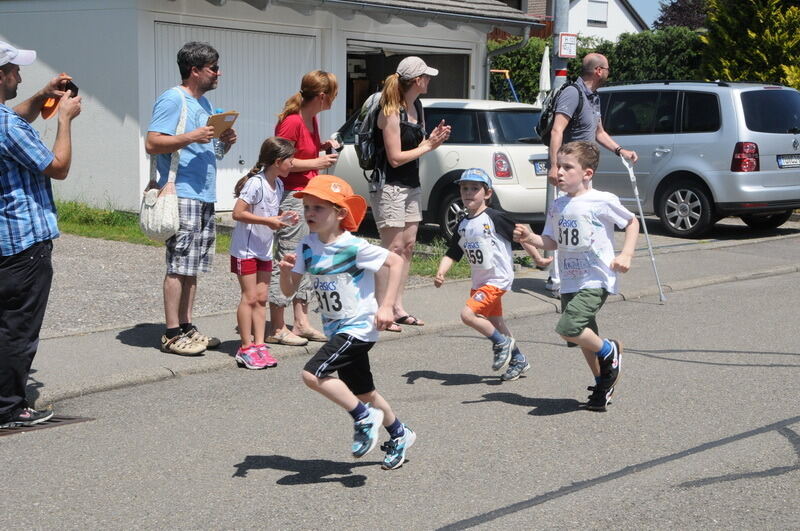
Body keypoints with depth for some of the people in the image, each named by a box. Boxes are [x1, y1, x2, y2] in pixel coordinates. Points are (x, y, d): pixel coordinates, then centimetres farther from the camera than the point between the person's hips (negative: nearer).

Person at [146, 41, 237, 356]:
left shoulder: (203, 103, 20)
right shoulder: (172, 100, -8)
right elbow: (152, 143, -16)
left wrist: (225, 142, 7)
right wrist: (192, 137, -23)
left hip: (204, 197, 9)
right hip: (182, 194, -9)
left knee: (192, 267, 11)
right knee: (179, 266, -8)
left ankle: (186, 327, 17)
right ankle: (172, 335, -4)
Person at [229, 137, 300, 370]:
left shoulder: (278, 185, 7)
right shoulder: (256, 183, -20)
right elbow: (238, 213, -23)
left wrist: (283, 217, 1)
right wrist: (268, 221, -23)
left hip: (264, 250, 8)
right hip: (245, 250, -8)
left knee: (261, 298, 8)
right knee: (250, 297, -5)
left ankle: (259, 345, 12)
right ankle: (246, 348, 2)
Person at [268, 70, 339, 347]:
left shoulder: (312, 119, 11)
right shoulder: (292, 121, -17)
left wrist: (323, 146, 8)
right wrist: (315, 163, -16)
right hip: (291, 197, -10)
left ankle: (301, 323, 20)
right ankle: (277, 329, 0)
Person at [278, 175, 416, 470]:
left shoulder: (354, 247, -19)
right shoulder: (307, 248, 0)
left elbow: (395, 262, -13)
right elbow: (289, 290, 2)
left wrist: (386, 306, -17)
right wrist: (286, 270, -19)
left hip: (359, 327, -8)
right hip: (335, 329, 8)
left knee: (313, 374, -22)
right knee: (362, 392, 19)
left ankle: (365, 417, -6)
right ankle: (400, 434, 41)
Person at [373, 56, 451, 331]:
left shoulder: (416, 108, 11)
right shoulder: (390, 112, -16)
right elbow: (395, 157, -18)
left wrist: (434, 138, -1)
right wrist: (427, 146, -10)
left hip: (411, 186, 9)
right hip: (390, 187, -9)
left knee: (408, 246, 10)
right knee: (393, 248, -8)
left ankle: (398, 308, 17)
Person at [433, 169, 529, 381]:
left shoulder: (494, 218, -13)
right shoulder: (462, 225, 7)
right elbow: (452, 254, 9)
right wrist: (440, 273, -8)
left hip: (498, 279, -8)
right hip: (479, 282, 8)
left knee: (468, 314, -20)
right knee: (494, 322, 16)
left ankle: (502, 342, 1)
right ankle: (518, 360, 33)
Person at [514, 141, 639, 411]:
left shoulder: (602, 201, -10)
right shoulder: (557, 206, 7)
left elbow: (632, 222, 2)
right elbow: (552, 242, 10)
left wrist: (626, 254, -10)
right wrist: (530, 238, -8)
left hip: (597, 280, -7)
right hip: (570, 282, 7)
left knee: (568, 327, -22)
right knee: (584, 337, 14)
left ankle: (610, 351, 4)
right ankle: (602, 384, 34)